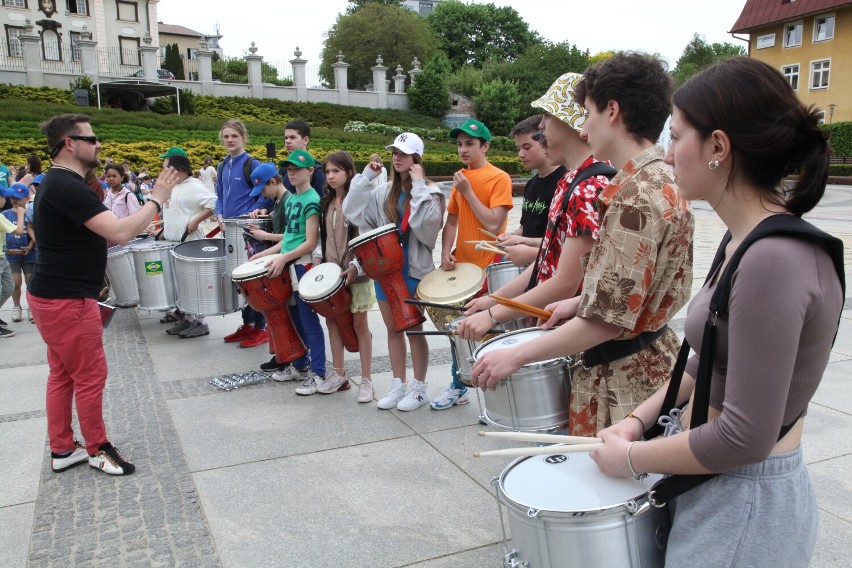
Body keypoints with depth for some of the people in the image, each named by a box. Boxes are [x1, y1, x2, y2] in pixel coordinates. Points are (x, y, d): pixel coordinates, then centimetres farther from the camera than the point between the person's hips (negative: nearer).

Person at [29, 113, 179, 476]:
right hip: (67, 300, -10)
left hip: (54, 295, 10)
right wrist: (156, 200, -17)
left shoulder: (58, 183, 12)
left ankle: (62, 450, 27)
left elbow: (101, 233, 20)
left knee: (63, 374, 16)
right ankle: (98, 450, 18)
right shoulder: (67, 187, -21)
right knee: (90, 376, 2)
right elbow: (119, 233, -28)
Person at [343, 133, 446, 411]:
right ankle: (398, 385, 26)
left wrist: (418, 186, -20)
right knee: (393, 328, 13)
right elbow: (352, 212, 0)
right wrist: (366, 177, -3)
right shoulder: (384, 192, 8)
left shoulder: (429, 192, -7)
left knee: (413, 330, 4)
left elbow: (426, 222, -23)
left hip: (414, 269, -5)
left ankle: (419, 388, 19)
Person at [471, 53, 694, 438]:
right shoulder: (664, 182, 7)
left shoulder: (635, 196, -25)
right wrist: (580, 301, 14)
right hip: (651, 360, 10)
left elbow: (607, 320, -27)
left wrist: (516, 356, -20)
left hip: (622, 379, -10)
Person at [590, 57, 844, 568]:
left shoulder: (775, 261, -27)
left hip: (745, 505, -8)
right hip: (719, 488, 8)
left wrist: (631, 458, -14)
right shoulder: (746, 240, 2)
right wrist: (639, 418, 4)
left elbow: (744, 439, -27)